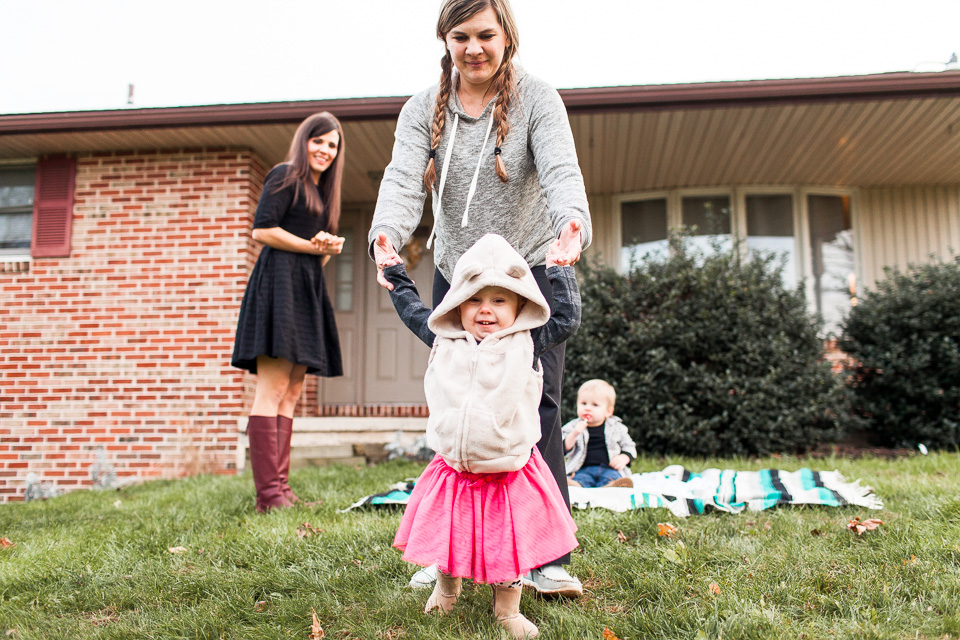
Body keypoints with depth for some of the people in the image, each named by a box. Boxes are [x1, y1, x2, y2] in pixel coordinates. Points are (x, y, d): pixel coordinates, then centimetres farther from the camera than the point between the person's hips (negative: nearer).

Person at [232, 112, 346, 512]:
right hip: (280, 280, -9)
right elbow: (262, 230, -10)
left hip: (306, 291, 9)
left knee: (291, 392, 4)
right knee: (272, 388, -14)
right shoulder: (284, 176, 1)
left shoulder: (321, 192, 27)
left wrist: (328, 249, 6)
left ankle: (280, 488, 5)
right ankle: (269, 494, -15)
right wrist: (312, 246, -8)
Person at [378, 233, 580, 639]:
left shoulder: (526, 343, -4)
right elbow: (413, 311, 17)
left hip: (511, 472, -2)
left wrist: (559, 270, 3)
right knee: (447, 534, 16)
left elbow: (567, 319, 1)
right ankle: (446, 589, 43)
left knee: (509, 544, 9)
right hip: (454, 469, 2)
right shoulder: (445, 340, 2)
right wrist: (395, 272, 23)